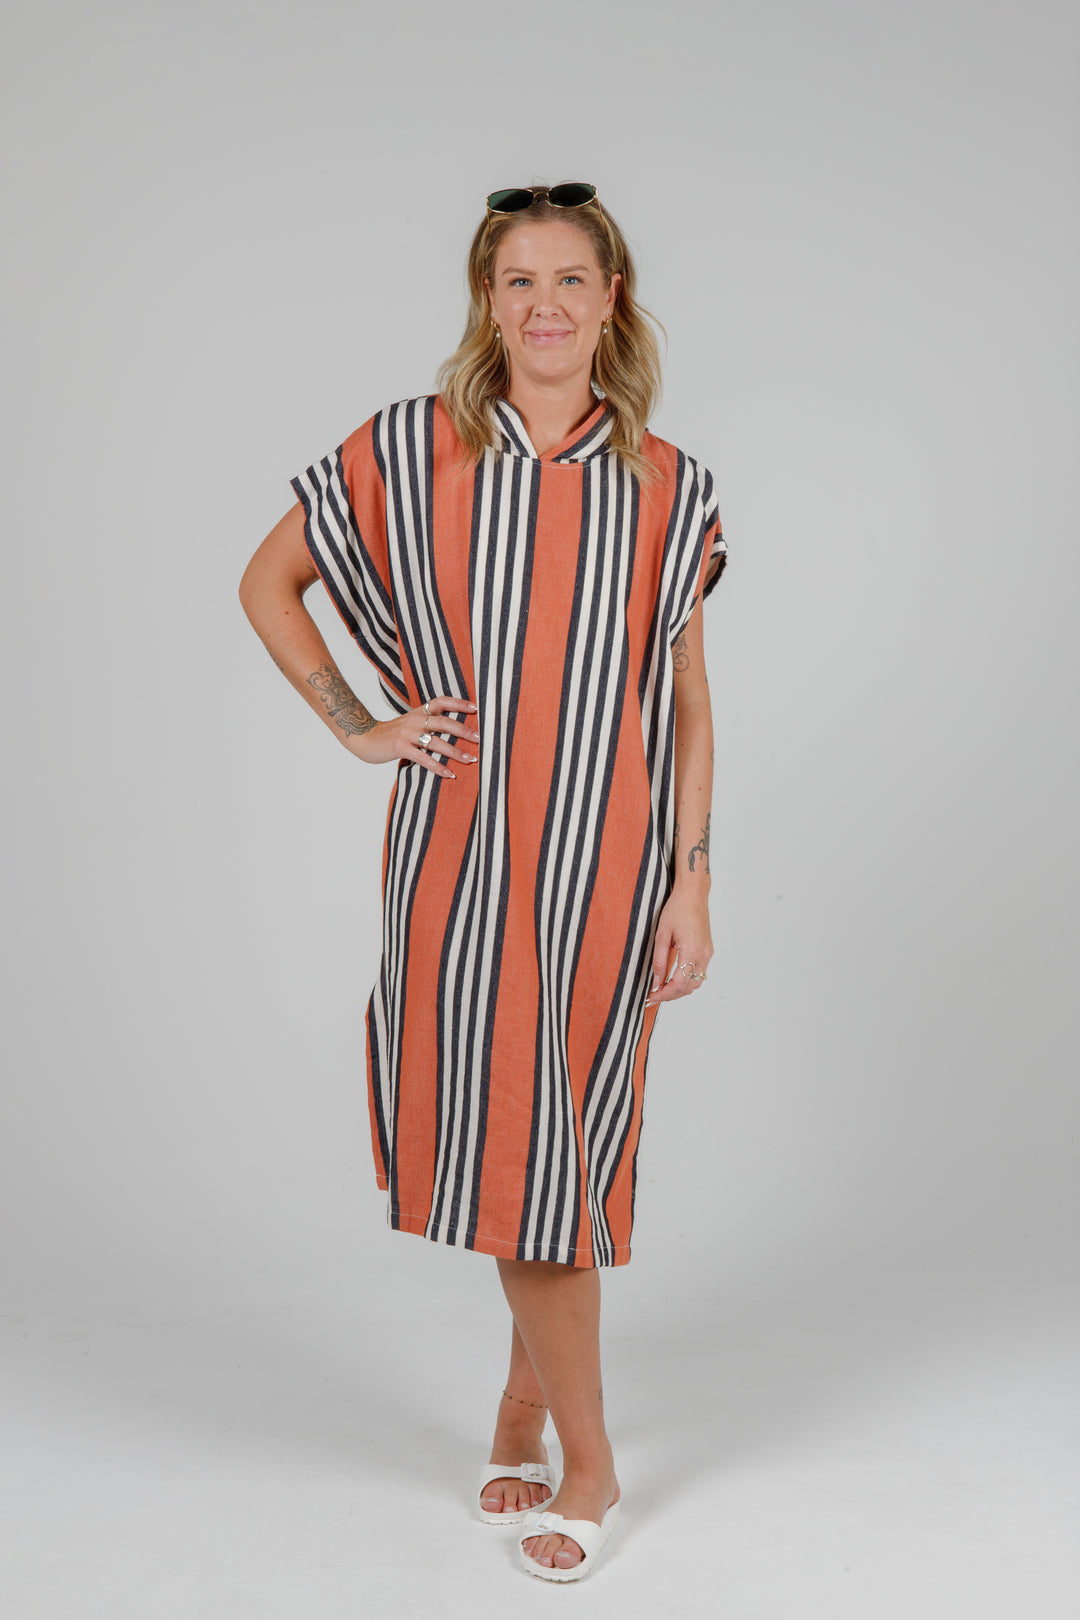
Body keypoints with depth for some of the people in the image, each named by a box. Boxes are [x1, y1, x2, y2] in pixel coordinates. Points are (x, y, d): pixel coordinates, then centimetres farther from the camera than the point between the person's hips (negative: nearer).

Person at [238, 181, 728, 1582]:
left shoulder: (670, 489, 5)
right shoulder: (409, 451, 1)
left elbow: (687, 703, 7)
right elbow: (267, 583, 11)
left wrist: (693, 883, 2)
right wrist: (358, 727, 2)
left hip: (605, 852, 1)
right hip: (463, 848, 0)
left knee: (565, 1134, 5)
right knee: (513, 1137, 4)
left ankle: (529, 1397, 27)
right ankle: (585, 1456, 22)